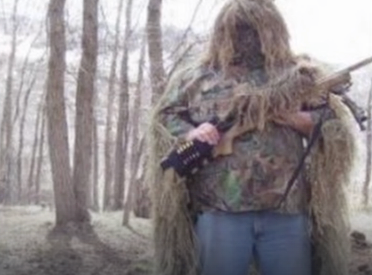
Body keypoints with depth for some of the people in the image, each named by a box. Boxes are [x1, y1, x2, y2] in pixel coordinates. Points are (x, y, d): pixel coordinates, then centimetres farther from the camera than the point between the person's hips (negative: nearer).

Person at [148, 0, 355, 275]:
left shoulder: (298, 74, 13)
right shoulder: (198, 76, 12)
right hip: (219, 208, 0)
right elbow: (164, 116, 13)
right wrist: (190, 133, -9)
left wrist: (294, 117, -9)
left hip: (286, 208, 1)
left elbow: (333, 123, 10)